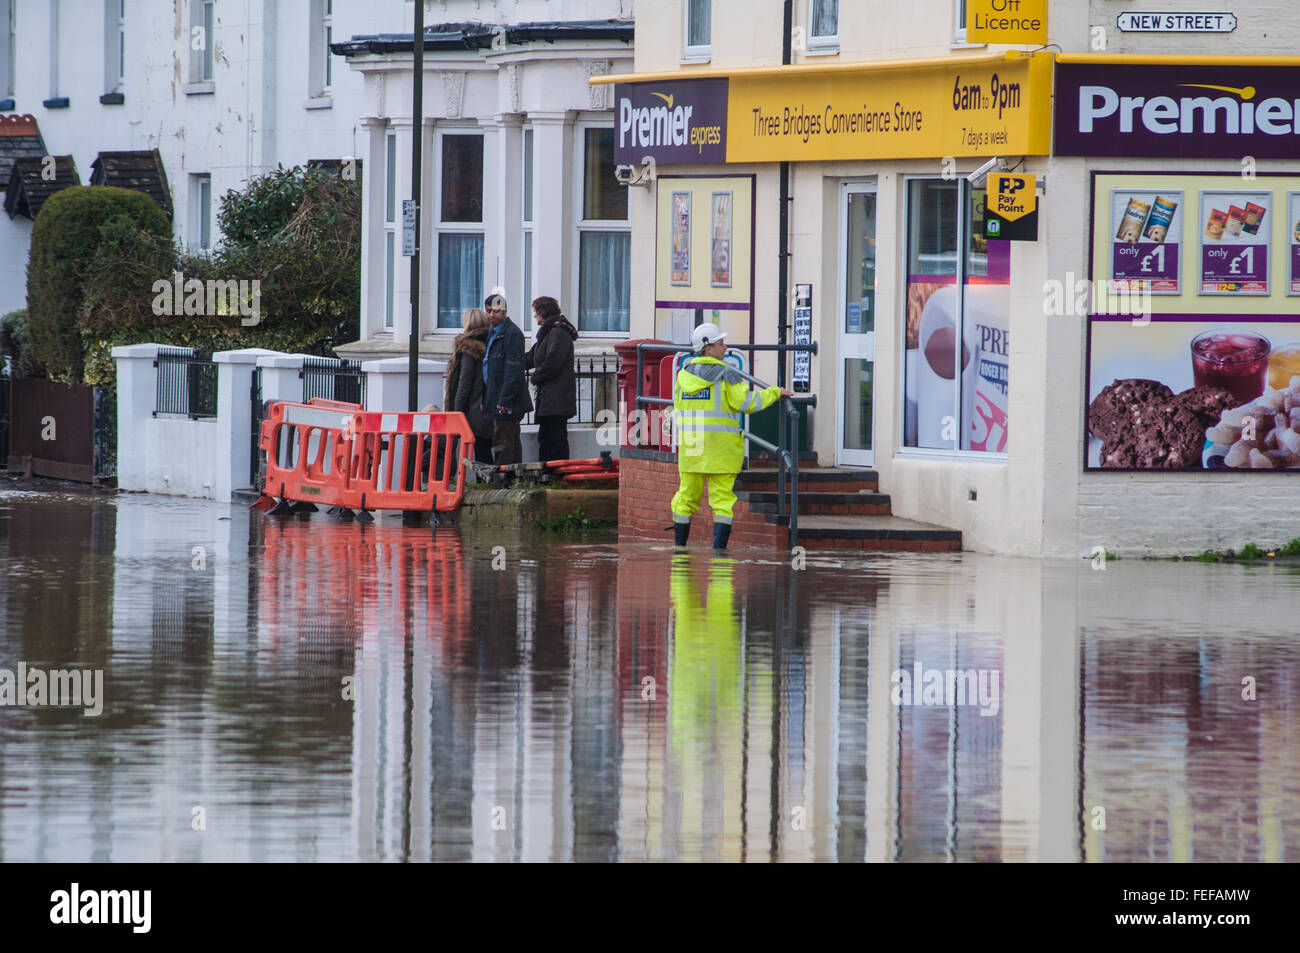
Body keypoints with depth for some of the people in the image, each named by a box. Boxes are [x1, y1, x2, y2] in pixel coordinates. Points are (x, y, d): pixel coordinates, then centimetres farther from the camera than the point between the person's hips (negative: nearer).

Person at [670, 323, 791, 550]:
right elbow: (747, 402, -13)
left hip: (690, 446, 5)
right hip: (721, 449, -5)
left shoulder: (684, 374, 8)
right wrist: (775, 392, 0)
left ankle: (679, 546, 15)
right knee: (722, 499, -1)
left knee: (687, 495, 13)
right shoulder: (726, 375, -10)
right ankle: (719, 549, -7)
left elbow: (678, 411, 14)